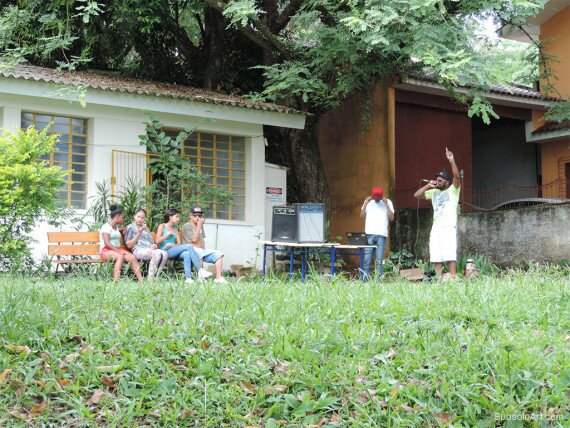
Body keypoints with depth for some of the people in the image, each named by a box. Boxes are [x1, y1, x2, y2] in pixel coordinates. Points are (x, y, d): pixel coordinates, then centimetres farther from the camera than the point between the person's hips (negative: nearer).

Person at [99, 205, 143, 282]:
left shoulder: (116, 227, 22)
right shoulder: (106, 226, -4)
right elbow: (106, 243, -16)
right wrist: (118, 251, -23)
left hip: (117, 249, 7)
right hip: (106, 250, -7)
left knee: (133, 257, -21)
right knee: (120, 257, -39)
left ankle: (141, 280, -30)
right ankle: (115, 281, -50)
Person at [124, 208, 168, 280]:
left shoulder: (146, 228, 30)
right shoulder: (130, 227, 11)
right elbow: (129, 245, 0)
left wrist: (154, 245, 2)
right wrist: (139, 233, -6)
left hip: (150, 250, 6)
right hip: (138, 250, -6)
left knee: (164, 254, -28)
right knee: (157, 253, -35)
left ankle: (156, 276, -28)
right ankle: (150, 279, -34)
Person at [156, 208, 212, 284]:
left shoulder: (175, 229, 24)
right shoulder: (162, 226, 7)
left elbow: (179, 244, 14)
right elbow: (157, 241, -6)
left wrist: (172, 245, -7)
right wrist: (168, 233, -4)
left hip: (174, 251, 5)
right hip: (165, 251, -5)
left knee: (187, 254, -32)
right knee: (189, 246, -25)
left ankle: (188, 278, -46)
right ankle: (200, 270, -30)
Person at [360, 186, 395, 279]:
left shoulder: (387, 202, 7)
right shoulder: (368, 201, 11)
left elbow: (392, 218, 0)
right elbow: (362, 215, 7)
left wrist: (386, 204, -7)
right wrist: (366, 203, -3)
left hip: (382, 234, -1)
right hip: (369, 234, 1)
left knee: (379, 260, -4)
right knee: (367, 259, -6)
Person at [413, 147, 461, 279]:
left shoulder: (453, 190, 3)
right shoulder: (434, 192, 19)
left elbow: (457, 177, -15)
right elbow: (417, 195, 19)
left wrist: (452, 161, -27)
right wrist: (428, 186, 8)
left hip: (449, 227, -6)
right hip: (435, 228, 6)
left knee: (450, 256, -12)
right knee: (436, 257, 2)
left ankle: (453, 279, -14)